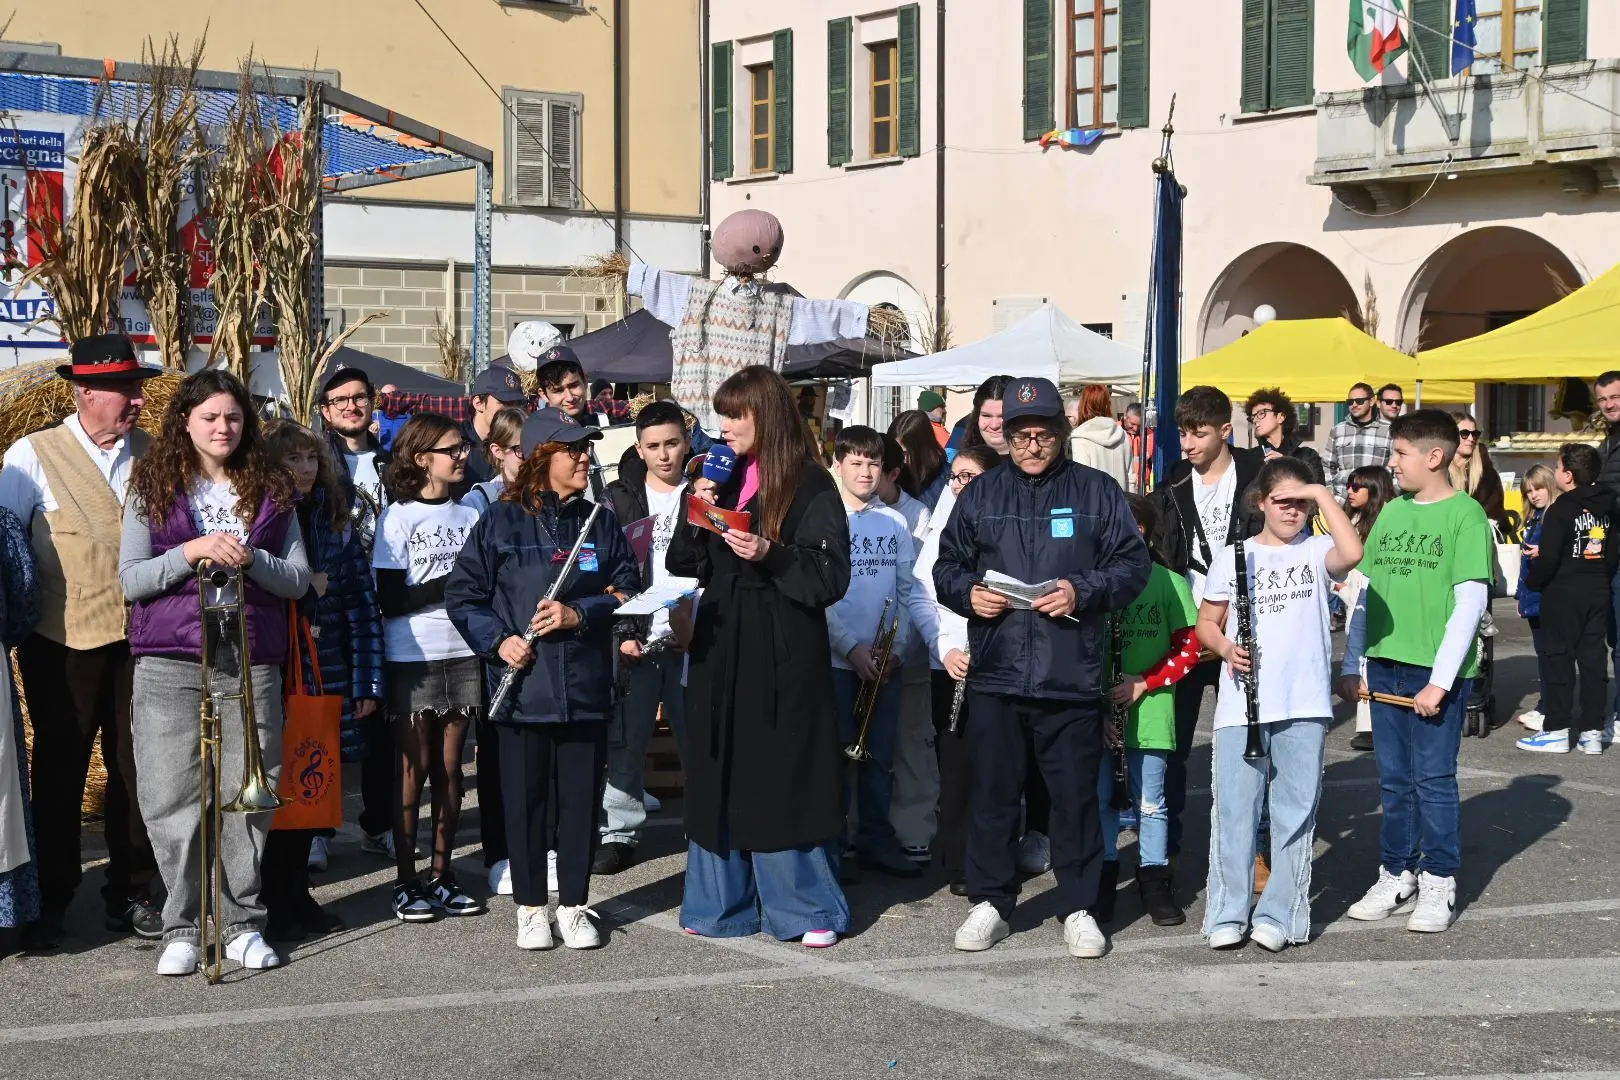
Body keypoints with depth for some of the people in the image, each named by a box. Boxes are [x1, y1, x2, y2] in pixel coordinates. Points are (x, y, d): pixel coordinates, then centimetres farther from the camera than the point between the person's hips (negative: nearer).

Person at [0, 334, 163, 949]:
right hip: (63, 644, -3)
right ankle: (50, 903, 19)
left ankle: (130, 894, 21)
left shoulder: (152, 454, 5)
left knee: (136, 767, 8)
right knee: (59, 772, 8)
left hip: (140, 638, 3)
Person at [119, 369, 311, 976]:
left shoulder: (270, 489, 11)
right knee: (172, 799, -3)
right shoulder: (154, 488, 6)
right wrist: (193, 550, -14)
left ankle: (243, 923, 11)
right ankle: (182, 927, 7)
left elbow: (298, 579, 8)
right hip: (170, 662, -1)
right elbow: (131, 579, -1)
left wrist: (251, 560, -11)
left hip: (251, 662, 1)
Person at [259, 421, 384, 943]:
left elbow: (363, 605, 7)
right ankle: (276, 906, 6)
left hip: (327, 678, 4)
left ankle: (297, 896, 21)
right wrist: (303, 586, -14)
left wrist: (367, 681, 1)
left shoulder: (336, 523, 11)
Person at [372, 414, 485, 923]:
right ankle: (406, 881, 6)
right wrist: (449, 584, -16)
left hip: (463, 655, 4)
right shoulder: (399, 517, -4)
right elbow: (391, 600, -10)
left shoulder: (469, 515, 10)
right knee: (414, 768, -1)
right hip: (412, 659, -4)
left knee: (450, 767, 7)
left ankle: (441, 874, 14)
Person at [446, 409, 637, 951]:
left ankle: (574, 906, 20)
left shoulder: (602, 522, 8)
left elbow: (627, 591, 4)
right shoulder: (501, 522, 0)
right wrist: (498, 640, -14)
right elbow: (462, 594, 0)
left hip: (585, 686, 2)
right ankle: (530, 907, 19)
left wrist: (579, 613, -12)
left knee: (581, 797, 7)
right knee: (524, 798, 5)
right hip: (523, 686, -2)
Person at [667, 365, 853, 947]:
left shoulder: (811, 485, -6)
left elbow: (832, 574, -12)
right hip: (721, 648, 6)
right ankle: (725, 900, 17)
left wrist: (770, 554, -24)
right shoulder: (725, 480, 13)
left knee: (784, 777, -3)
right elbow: (683, 564, 13)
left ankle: (808, 906, 7)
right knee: (722, 777, 8)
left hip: (784, 654, -6)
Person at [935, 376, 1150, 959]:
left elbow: (1133, 564, 2)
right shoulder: (981, 494, 11)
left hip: (1071, 676, -2)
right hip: (996, 672, 2)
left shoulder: (1096, 491, 5)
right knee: (993, 792, 7)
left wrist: (1082, 591, -14)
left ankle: (1079, 908, 15)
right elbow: (946, 566, 14)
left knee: (1075, 795, 4)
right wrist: (968, 593, -7)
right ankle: (990, 903, 19)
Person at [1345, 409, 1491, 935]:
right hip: (1385, 666, 6)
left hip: (1435, 672, -6)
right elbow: (1367, 590, 16)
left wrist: (1441, 679, -15)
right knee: (1394, 779, 12)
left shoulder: (1465, 514, -8)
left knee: (1434, 779, 1)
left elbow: (1471, 600, -12)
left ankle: (1439, 883, 12)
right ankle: (1397, 875, 22)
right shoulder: (1391, 512, 11)